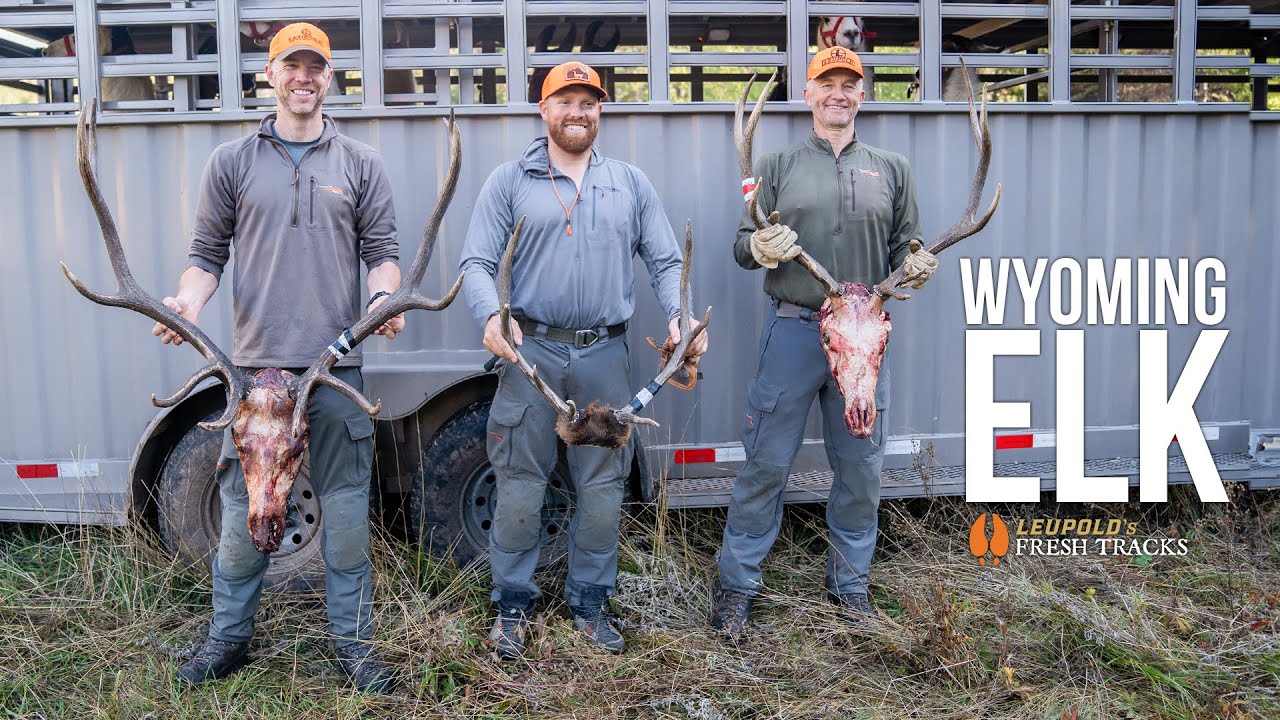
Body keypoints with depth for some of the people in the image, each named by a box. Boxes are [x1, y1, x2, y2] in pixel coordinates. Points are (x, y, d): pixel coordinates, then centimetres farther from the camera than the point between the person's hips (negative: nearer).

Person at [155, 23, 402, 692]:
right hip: (254, 361, 1)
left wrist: (386, 296, -13)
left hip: (338, 363, 0)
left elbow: (381, 251, 7)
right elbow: (207, 254, 10)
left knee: (345, 508, 4)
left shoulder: (360, 163, 11)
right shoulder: (231, 161, 11)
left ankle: (353, 642, 17)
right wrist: (186, 302, -10)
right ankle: (228, 637, 24)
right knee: (242, 506, 6)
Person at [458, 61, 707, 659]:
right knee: (519, 485, 2)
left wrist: (681, 316, -10)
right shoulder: (510, 181, 6)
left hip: (605, 354, 2)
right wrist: (491, 315, -20)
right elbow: (476, 263, 0)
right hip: (530, 350, -2)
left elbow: (666, 262, 9)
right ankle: (512, 603, 19)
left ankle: (590, 601, 24)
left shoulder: (631, 184, 13)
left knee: (602, 486, 8)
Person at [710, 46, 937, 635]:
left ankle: (849, 585, 24)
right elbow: (742, 247, 5)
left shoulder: (891, 169, 15)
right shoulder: (778, 166, 10)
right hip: (792, 329, -2)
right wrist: (759, 248, -17)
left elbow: (905, 247, 15)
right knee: (766, 463, -1)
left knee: (860, 466, 8)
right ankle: (737, 585, 12)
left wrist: (916, 266, -7)